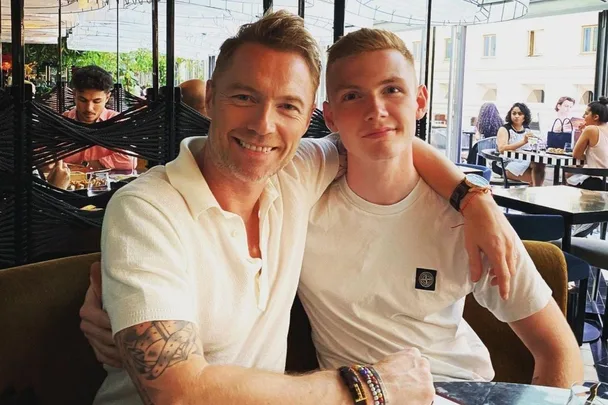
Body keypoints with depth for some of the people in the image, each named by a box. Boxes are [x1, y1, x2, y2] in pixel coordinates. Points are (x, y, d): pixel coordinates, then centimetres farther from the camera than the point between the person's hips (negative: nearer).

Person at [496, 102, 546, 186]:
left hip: (527, 162, 5)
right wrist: (523, 142, -29)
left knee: (540, 164, -30)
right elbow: (501, 149, -18)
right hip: (510, 164, -5)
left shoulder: (527, 129, 17)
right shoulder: (504, 129, 0)